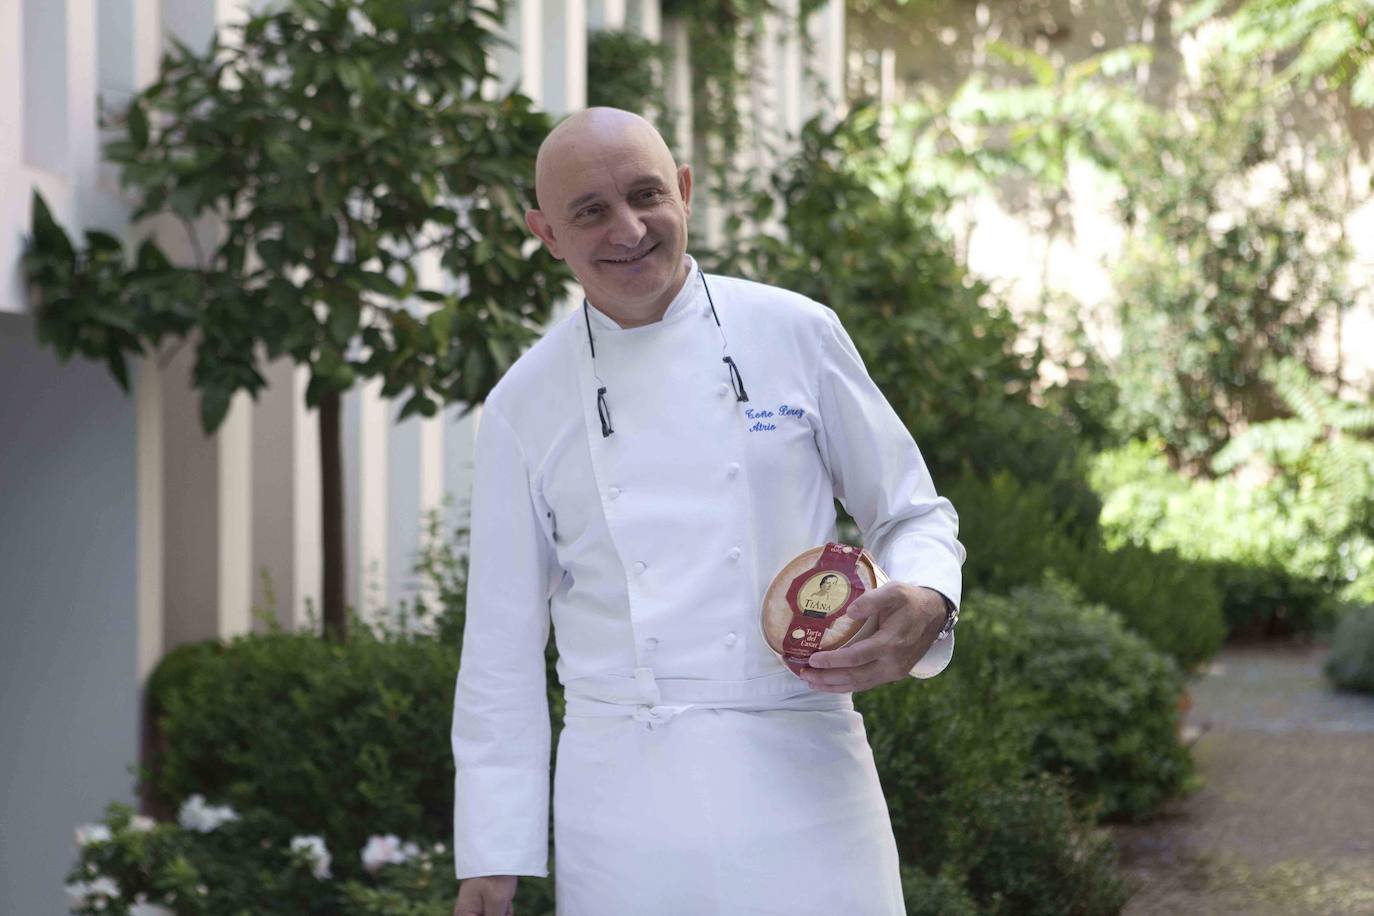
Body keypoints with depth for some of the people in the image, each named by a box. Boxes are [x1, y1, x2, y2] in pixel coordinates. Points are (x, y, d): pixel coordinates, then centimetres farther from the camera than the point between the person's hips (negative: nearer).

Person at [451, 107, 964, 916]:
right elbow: (503, 642, 7)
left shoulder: (794, 334, 1)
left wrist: (926, 605, -14)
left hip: (799, 780, -1)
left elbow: (912, 515, 9)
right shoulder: (526, 403, 4)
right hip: (624, 806, 1)